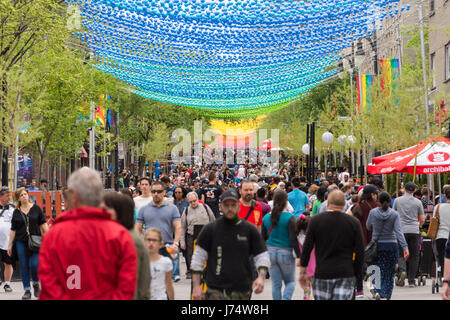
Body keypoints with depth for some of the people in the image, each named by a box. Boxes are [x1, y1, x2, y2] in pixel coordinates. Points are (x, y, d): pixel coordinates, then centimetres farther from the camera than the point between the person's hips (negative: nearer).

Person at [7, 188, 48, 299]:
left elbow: (43, 224, 5)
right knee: (24, 267, 3)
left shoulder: (36, 208, 3)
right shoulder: (16, 212, 7)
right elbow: (13, 230, 10)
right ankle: (27, 290, 12)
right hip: (21, 242, 2)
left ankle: (36, 283, 15)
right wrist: (10, 245, 8)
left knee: (34, 264, -13)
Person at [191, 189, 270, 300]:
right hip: (216, 291, -2)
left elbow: (262, 256, 8)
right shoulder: (210, 229, 2)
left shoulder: (249, 229, 6)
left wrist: (261, 277, -10)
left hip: (242, 291, 2)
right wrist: (196, 286, -2)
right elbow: (198, 257, 4)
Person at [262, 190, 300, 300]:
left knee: (276, 284, 11)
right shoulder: (290, 217, -11)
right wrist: (299, 256, -8)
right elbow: (293, 239, -13)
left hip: (270, 252, 4)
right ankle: (286, 298, -11)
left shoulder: (266, 217, 2)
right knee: (290, 282, 11)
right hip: (285, 252, -3)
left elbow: (263, 237, 7)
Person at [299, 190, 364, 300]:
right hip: (346, 274, 0)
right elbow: (360, 252, 1)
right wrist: (356, 274, 10)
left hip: (322, 273, 0)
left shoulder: (315, 220, 0)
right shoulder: (354, 223, 1)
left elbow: (307, 248, 1)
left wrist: (302, 272, 9)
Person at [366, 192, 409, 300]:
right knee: (389, 273, 10)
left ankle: (377, 291, -15)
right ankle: (387, 296, 9)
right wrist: (405, 247, -19)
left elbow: (368, 227, 9)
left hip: (376, 245, 0)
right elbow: (398, 232, -16)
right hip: (391, 245, 0)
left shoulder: (372, 212, -5)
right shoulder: (394, 214, -7)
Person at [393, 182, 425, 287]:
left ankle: (402, 271, -21)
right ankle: (411, 280, 7)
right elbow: (422, 219, 5)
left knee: (401, 254, 6)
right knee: (414, 256, 7)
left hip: (401, 230, 0)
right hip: (414, 231, 0)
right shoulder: (418, 202, 2)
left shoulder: (397, 200, 4)